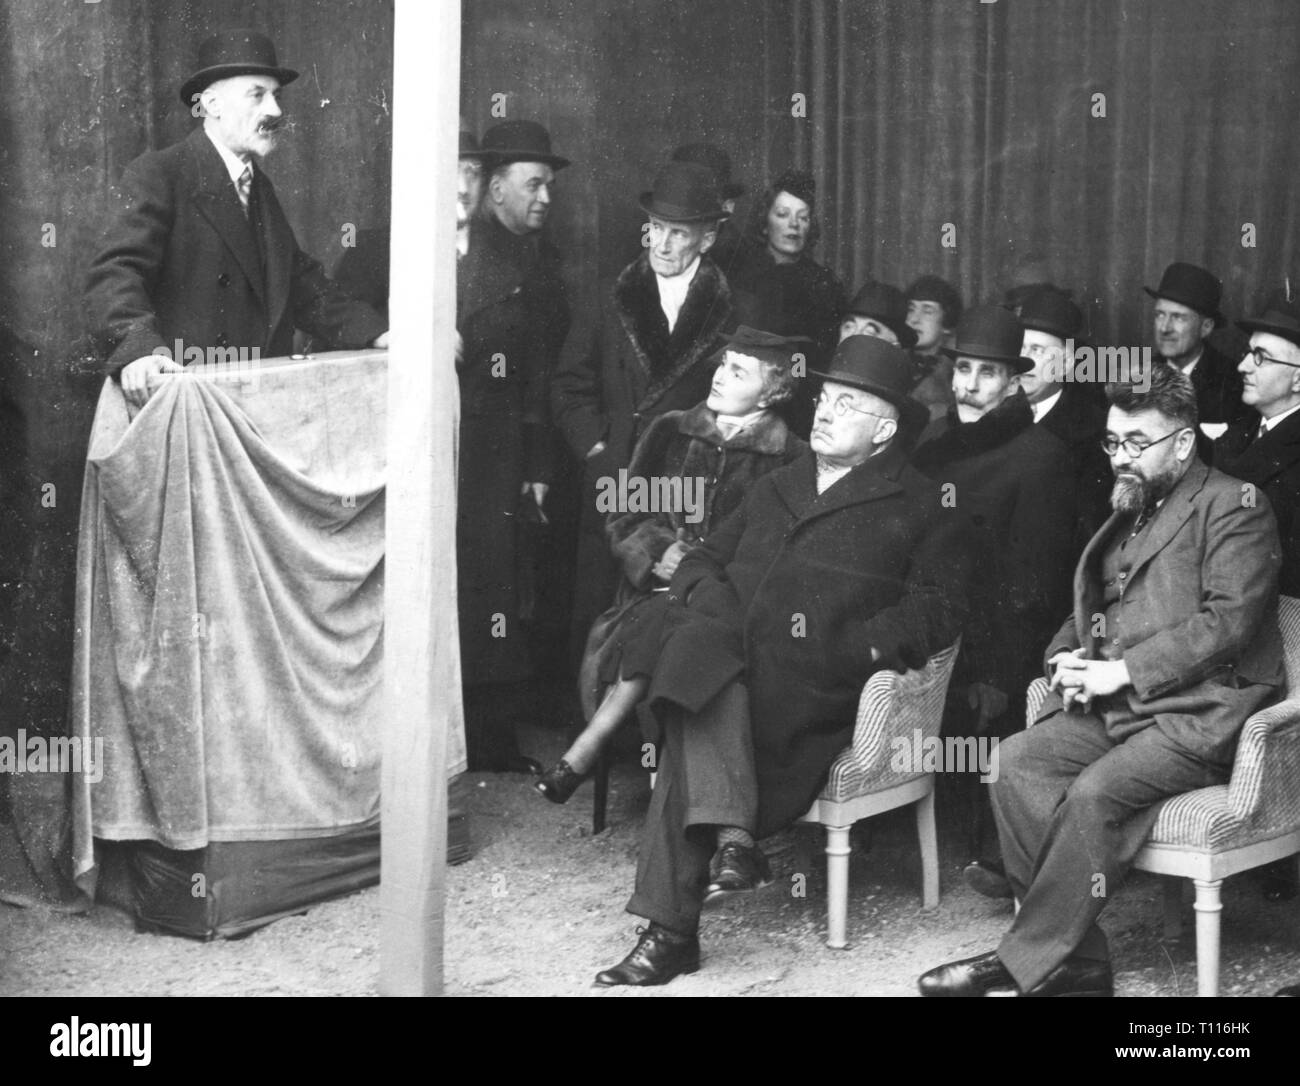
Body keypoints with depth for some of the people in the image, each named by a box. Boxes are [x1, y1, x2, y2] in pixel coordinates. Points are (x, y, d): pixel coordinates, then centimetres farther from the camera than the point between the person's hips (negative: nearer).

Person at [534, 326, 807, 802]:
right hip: (655, 585, 3)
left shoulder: (790, 459, 3)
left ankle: (584, 752, -28)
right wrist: (658, 553, -5)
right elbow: (623, 516, 15)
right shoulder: (669, 433, 15)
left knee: (662, 621, -31)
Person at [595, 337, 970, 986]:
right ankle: (731, 836, -37)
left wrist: (854, 646, -13)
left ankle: (671, 929, -27)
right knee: (702, 641, -31)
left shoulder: (919, 509, 13)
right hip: (726, 661, 5)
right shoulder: (776, 489, 30)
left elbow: (937, 610, 1)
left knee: (693, 741, -29)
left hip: (818, 689, -5)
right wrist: (706, 594, 2)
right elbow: (704, 559, 26)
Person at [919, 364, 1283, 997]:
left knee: (1094, 793, -30)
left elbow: (1228, 618, -14)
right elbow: (1088, 611, 26)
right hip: (1115, 706, 7)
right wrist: (1069, 659, 2)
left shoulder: (1234, 507, -2)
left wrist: (1123, 671, -17)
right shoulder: (1129, 512, 23)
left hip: (1201, 713, -7)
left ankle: (1027, 963, -18)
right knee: (1016, 761, -19)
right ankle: (1077, 962, -19)